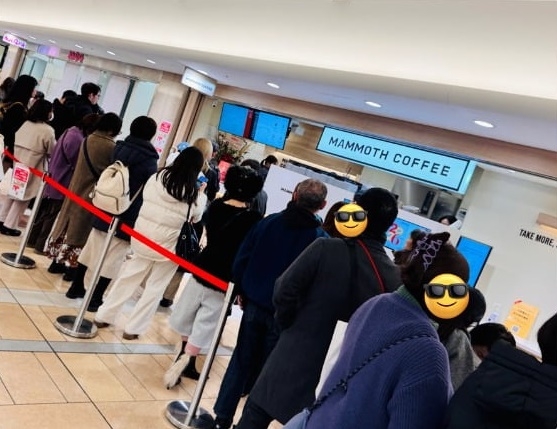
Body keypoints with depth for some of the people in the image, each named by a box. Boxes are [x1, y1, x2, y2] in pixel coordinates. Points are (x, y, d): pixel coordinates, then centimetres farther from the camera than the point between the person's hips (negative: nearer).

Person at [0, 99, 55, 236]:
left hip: (16, 162, 6)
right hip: (30, 166, -6)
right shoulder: (47, 130, -13)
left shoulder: (26, 123, 5)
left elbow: (15, 140, 10)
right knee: (22, 196, 6)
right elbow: (52, 150, -5)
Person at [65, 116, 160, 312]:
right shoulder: (149, 159, -16)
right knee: (112, 259, 3)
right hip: (126, 217, -6)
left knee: (91, 249, 18)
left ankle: (76, 287, 31)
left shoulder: (119, 148, 2)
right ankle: (95, 299, 10)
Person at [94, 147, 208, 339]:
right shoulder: (195, 195, -12)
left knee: (128, 278, 17)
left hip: (142, 236, 4)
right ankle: (133, 328, 18)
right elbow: (196, 218, 4)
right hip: (168, 245, -3)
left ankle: (104, 316, 27)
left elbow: (145, 198, 8)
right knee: (154, 288, 11)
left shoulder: (157, 177, -5)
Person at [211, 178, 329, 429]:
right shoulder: (320, 238, -13)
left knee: (241, 362, 16)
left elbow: (241, 258, -1)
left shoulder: (270, 221, -3)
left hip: (254, 304, 3)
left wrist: (242, 290, 11)